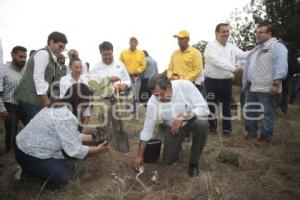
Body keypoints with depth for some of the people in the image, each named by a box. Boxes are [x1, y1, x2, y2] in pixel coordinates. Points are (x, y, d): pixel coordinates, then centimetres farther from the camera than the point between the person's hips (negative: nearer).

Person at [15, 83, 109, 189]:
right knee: (62, 179, -4)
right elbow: (74, 150, -25)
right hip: (30, 155, -10)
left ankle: (31, 169, 17)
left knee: (69, 168, 13)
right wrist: (97, 150, -14)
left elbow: (71, 136, 7)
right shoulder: (66, 117, -30)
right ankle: (28, 171, 5)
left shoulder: (59, 107, 1)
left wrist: (91, 137, 7)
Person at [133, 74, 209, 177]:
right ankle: (177, 144, 29)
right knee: (168, 159, -7)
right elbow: (147, 128, -15)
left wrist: (182, 117, -42)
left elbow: (203, 108, -27)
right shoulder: (153, 101, -23)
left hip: (193, 119, -1)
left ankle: (194, 162, -13)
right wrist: (139, 155, -12)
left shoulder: (185, 85, -29)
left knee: (202, 124, -36)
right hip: (174, 126, 2)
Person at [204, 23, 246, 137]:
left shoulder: (231, 47, 11)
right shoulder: (211, 46, -8)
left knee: (226, 106, 11)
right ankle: (212, 127, 20)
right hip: (212, 81, -5)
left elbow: (244, 55, 6)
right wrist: (234, 69, -28)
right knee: (212, 105, 6)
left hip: (226, 81, 5)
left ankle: (227, 129, 21)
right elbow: (218, 61, -22)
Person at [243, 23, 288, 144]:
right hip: (251, 87, 9)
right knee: (250, 112, 14)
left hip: (266, 88, -8)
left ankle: (265, 137, 11)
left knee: (267, 113, 1)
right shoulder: (257, 49, 22)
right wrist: (246, 83, 23)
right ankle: (251, 132, 26)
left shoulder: (277, 46, -5)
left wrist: (276, 84, -22)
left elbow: (280, 66, -15)